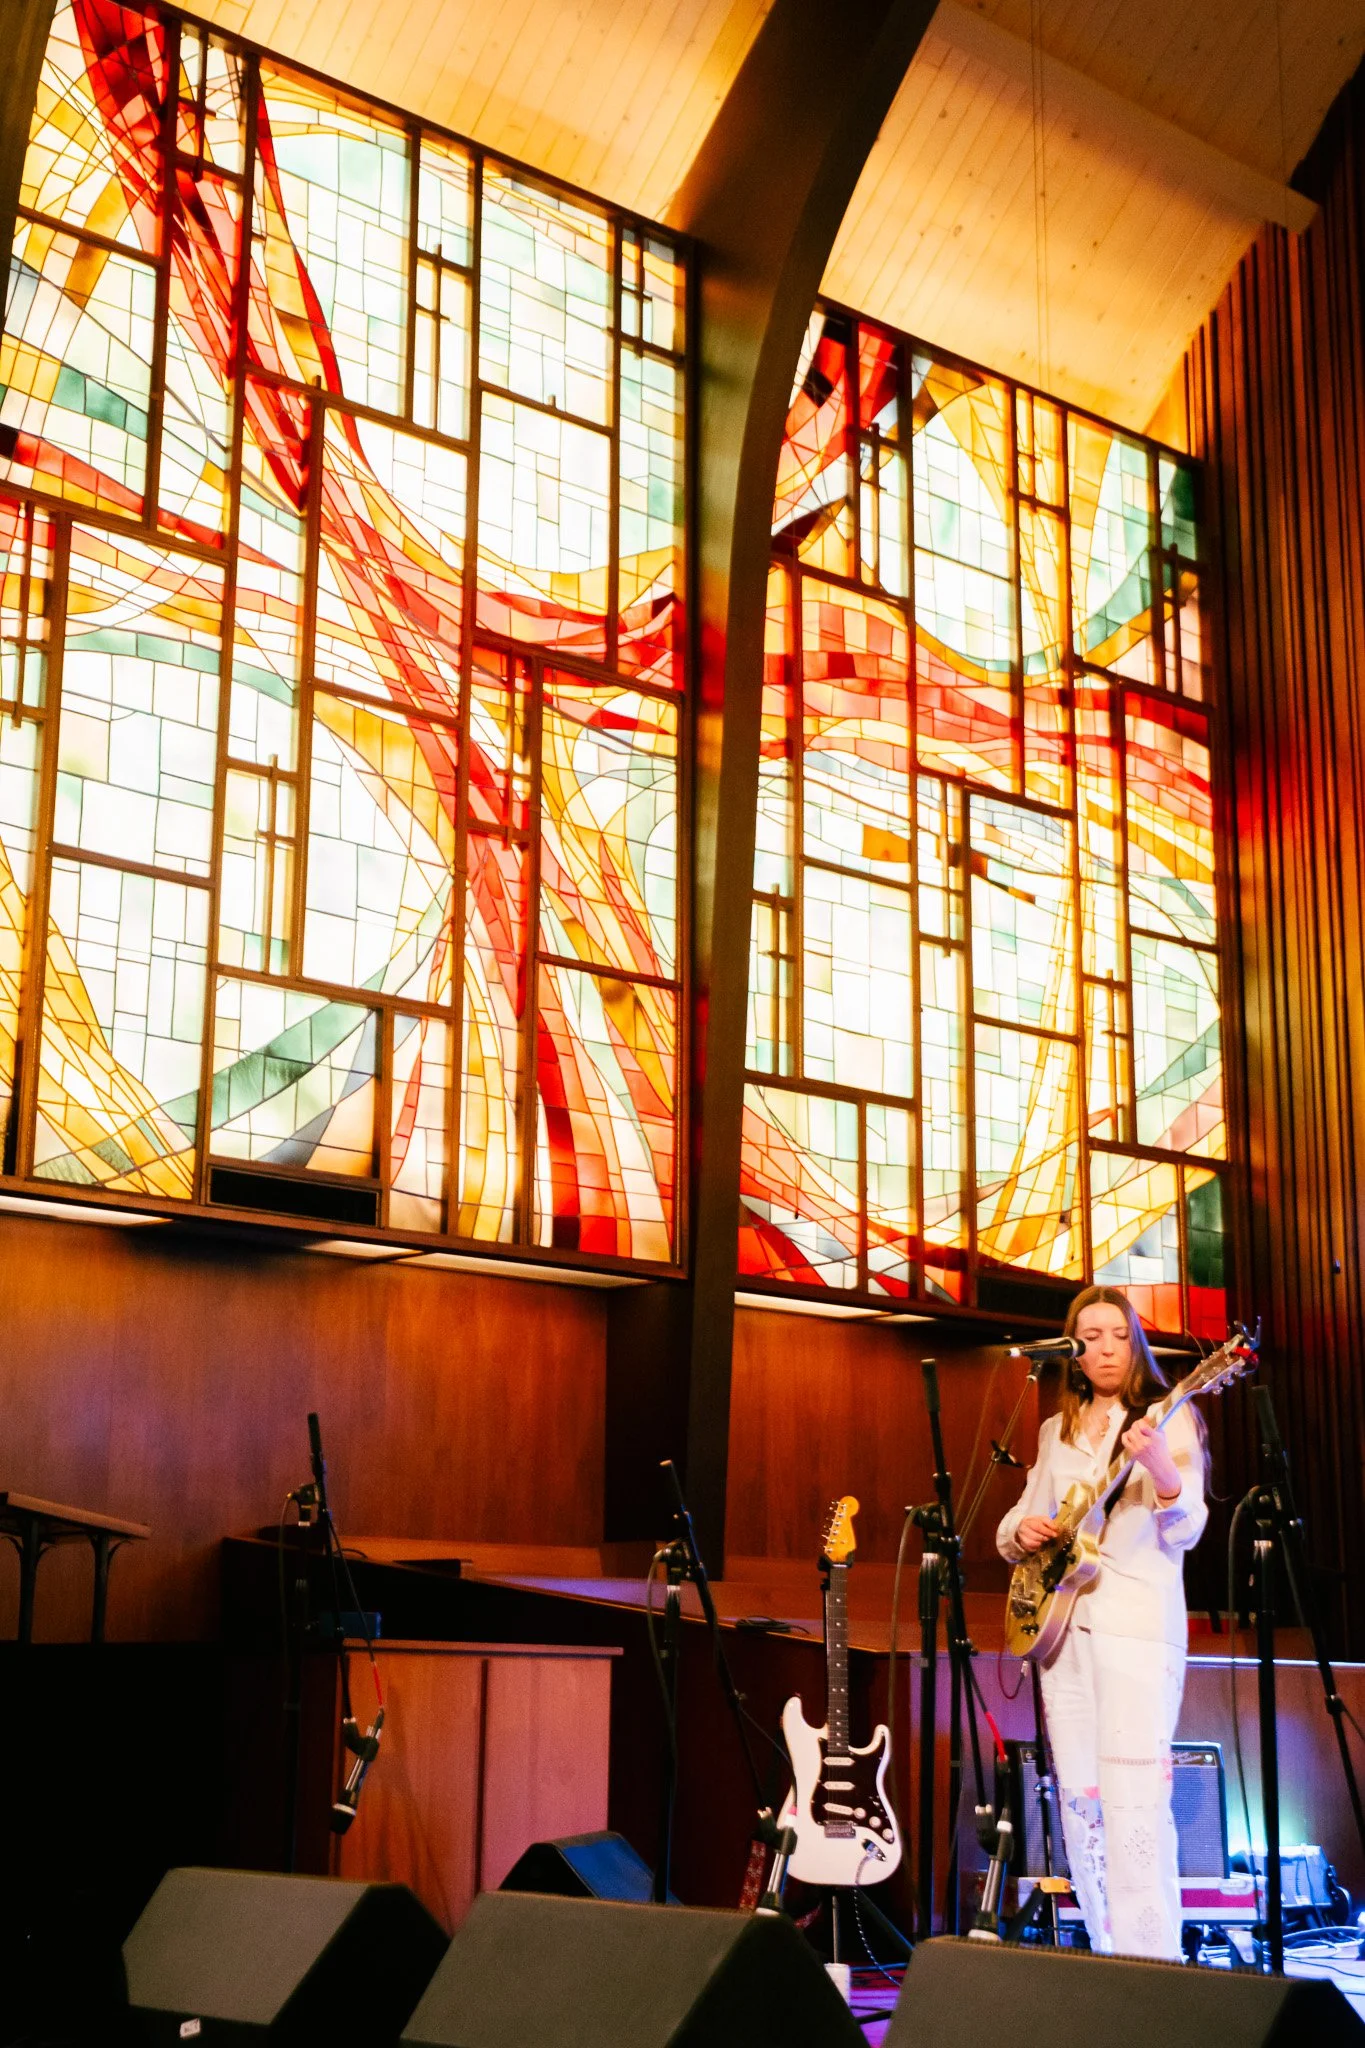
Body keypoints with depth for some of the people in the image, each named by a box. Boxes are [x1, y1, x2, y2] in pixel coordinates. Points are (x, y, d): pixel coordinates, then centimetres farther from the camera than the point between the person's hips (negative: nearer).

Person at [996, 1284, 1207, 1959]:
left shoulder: (1168, 1417, 2)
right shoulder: (1057, 1430, 17)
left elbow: (1186, 1530, -10)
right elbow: (1016, 1523, 24)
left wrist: (1159, 1465, -30)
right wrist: (1022, 1531, -1)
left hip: (1138, 1624, -6)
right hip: (1063, 1622, 6)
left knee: (1133, 1799, -15)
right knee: (1077, 1800, 6)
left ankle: (1150, 1964, -14)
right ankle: (1107, 1957, 15)